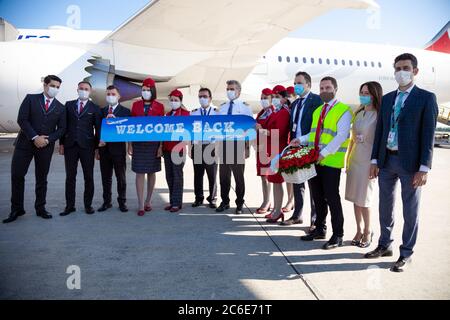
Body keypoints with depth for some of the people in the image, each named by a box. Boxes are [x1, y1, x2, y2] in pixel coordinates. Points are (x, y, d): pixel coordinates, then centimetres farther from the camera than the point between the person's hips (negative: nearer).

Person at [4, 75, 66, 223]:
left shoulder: (61, 108, 9)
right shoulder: (30, 98, 3)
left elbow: (61, 128, 5)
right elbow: (22, 119, -6)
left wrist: (48, 139, -11)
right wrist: (35, 137, -15)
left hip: (46, 146, 1)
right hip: (25, 143, -1)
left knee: (42, 179, 7)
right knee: (17, 175, -1)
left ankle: (40, 208, 17)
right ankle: (16, 209, 11)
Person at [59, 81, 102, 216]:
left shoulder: (95, 108, 5)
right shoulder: (68, 105, 11)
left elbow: (98, 129, 4)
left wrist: (97, 147, 0)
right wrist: (61, 143, 5)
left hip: (87, 146, -2)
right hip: (70, 145, 2)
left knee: (88, 177, 3)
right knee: (70, 176, 5)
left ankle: (88, 205, 14)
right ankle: (70, 205, 13)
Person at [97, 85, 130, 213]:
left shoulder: (125, 111, -1)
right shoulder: (102, 111, 11)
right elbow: (98, 129, 11)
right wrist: (98, 149, 7)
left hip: (118, 148, -3)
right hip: (104, 148, 3)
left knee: (121, 177, 5)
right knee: (106, 177, 10)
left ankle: (122, 202, 15)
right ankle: (107, 201, 20)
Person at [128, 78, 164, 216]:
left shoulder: (159, 106, 1)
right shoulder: (135, 105, 6)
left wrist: (161, 146, -5)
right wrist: (129, 144, 2)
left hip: (153, 144, 0)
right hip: (138, 143, 1)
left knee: (151, 172, 8)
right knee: (140, 173, -1)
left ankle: (148, 201, 22)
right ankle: (140, 205, 3)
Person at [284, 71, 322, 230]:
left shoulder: (317, 100, -7)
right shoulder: (295, 103, 18)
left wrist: (302, 140, -20)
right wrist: (292, 143, 8)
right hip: (296, 148, 8)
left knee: (313, 185, 1)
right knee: (297, 184, 14)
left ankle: (315, 220, 10)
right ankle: (297, 215, 27)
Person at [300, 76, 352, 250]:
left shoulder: (343, 110, -6)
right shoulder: (318, 111, 18)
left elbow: (341, 136, -16)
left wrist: (324, 153, -22)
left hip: (331, 161, -7)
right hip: (315, 160, 7)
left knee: (332, 197, -2)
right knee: (318, 196, 13)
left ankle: (337, 235, 10)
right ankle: (320, 229, 28)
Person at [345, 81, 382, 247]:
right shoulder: (359, 113, 12)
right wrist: (348, 160, 14)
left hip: (368, 161, -6)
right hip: (355, 160, 6)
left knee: (363, 199, 0)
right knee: (355, 198, 10)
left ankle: (367, 231, 20)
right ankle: (359, 230, 23)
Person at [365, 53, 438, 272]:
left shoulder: (426, 98, -4)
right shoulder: (387, 98, 11)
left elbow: (428, 135, -9)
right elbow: (380, 130, 11)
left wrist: (424, 168, -14)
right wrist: (374, 160, 5)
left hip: (410, 163, -5)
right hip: (386, 160, 5)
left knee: (410, 211, 6)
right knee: (385, 207, 15)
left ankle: (405, 254, 19)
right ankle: (384, 245, 31)